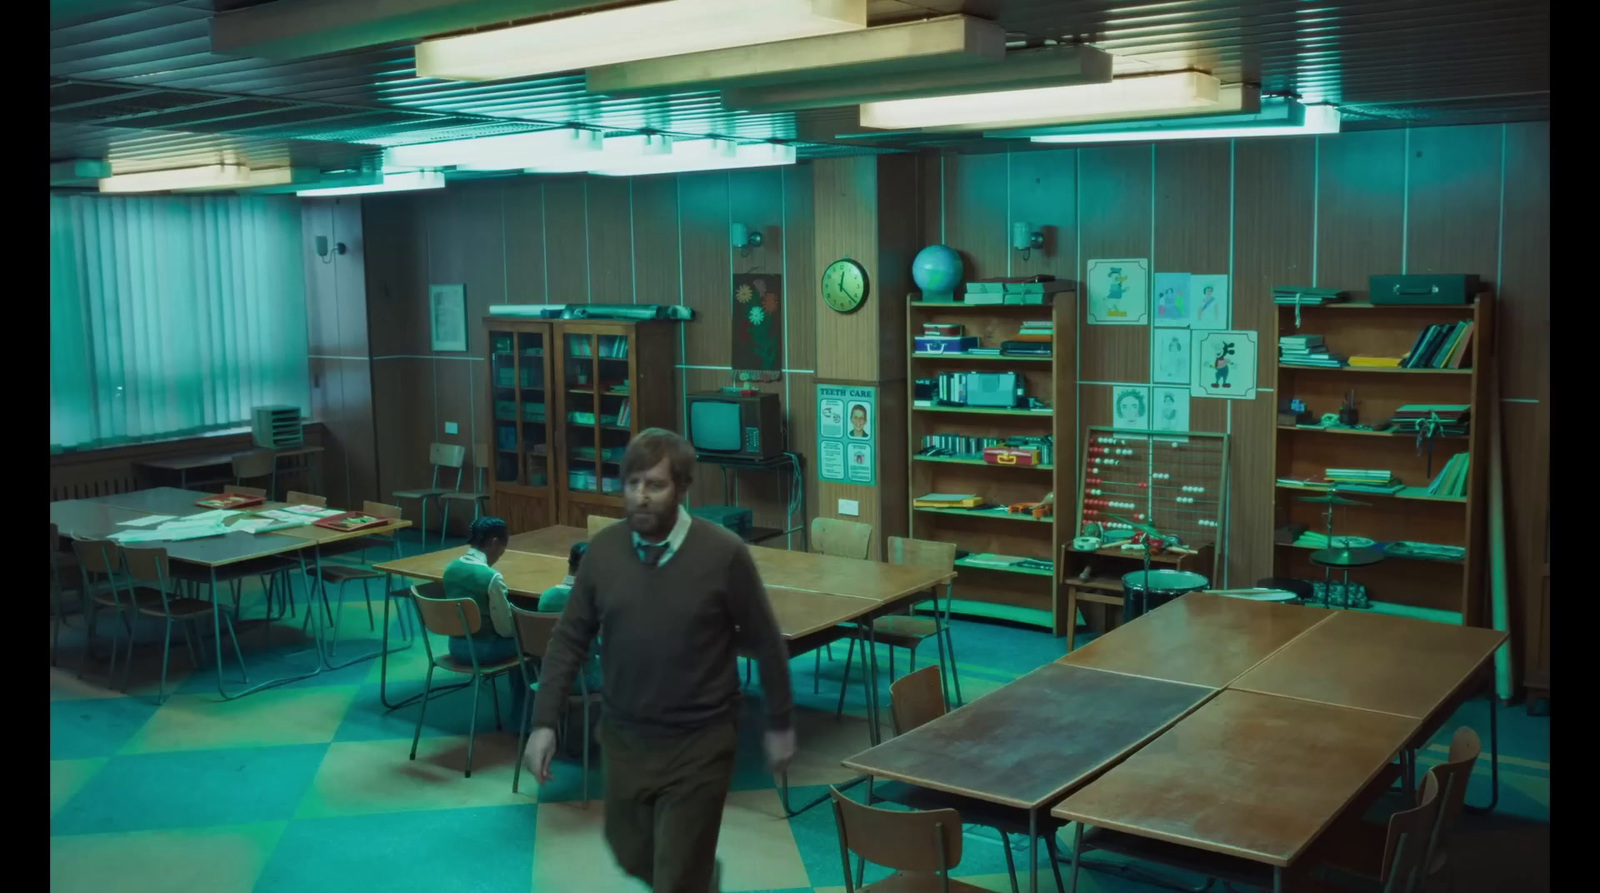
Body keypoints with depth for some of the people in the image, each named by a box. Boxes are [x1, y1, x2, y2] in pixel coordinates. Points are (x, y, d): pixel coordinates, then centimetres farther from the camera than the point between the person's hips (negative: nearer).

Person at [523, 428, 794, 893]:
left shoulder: (723, 554, -16)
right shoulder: (603, 549, -6)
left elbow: (766, 643, -6)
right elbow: (570, 639, 2)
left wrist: (779, 724, 1)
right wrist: (545, 722, -3)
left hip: (699, 743, -4)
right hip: (623, 737, 4)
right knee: (632, 855, 22)